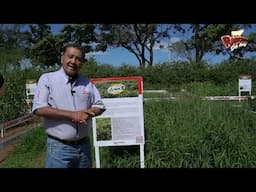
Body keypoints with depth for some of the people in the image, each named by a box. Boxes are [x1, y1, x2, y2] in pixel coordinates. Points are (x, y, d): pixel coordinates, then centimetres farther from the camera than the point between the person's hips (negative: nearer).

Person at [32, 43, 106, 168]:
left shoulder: (87, 83, 9)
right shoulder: (47, 79, -4)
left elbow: (99, 106, 10)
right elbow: (39, 109, -14)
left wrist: (88, 113, -13)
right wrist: (72, 115, -18)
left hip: (84, 145, 5)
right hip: (59, 147, -4)